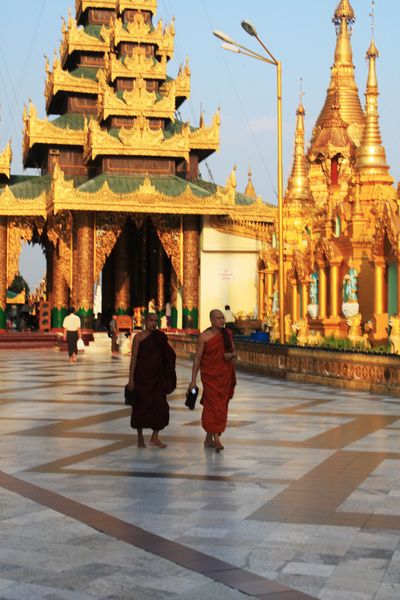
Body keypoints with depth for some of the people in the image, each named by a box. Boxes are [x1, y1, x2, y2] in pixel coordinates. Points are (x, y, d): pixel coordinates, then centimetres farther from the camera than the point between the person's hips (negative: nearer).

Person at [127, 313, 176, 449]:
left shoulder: (160, 337, 7)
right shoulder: (139, 337, -5)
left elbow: (167, 358, 12)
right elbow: (134, 358, -7)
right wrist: (131, 379, -13)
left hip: (157, 377, 4)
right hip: (142, 376, -4)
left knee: (161, 406, -3)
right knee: (141, 406, 4)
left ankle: (155, 438, 6)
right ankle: (140, 438, 16)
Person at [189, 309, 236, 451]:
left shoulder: (228, 334, 6)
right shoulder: (204, 337, -7)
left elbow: (234, 352, 15)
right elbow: (198, 358, -6)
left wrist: (230, 355, -10)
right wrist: (193, 380, -8)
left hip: (225, 375, 5)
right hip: (210, 375, -5)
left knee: (221, 406, 9)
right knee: (213, 405, -13)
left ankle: (209, 439, 20)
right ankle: (217, 439, -15)